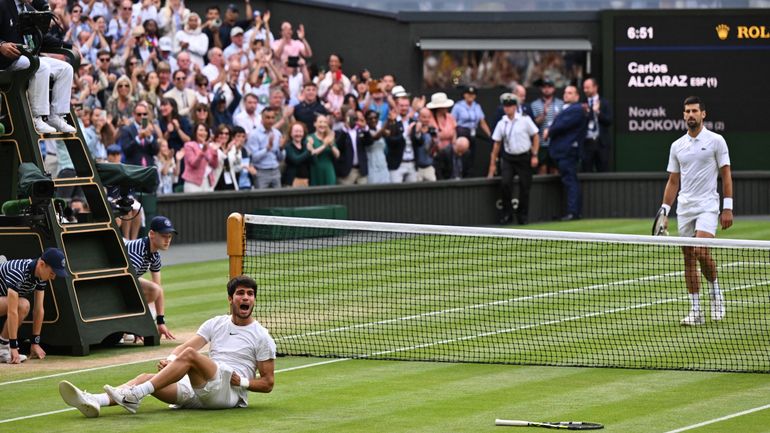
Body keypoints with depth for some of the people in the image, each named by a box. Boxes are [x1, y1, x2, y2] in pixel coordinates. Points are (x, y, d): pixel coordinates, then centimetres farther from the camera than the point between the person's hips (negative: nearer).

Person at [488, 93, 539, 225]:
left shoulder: (525, 120, -5)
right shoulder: (501, 124, 4)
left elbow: (536, 137, 0)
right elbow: (497, 144, 10)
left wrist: (534, 155, -7)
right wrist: (493, 164, 10)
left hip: (524, 158, -2)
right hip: (508, 158, 2)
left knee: (524, 187, 1)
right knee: (505, 183, -15)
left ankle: (522, 216, 17)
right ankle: (507, 214, -3)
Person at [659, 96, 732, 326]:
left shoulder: (716, 141, -1)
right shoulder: (677, 146, 11)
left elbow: (726, 175, -1)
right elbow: (673, 181, 15)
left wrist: (727, 208, -8)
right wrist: (664, 210, 7)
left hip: (707, 206, -5)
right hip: (684, 209, 5)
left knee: (701, 251, -21)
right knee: (689, 258, 3)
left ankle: (715, 290, 5)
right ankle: (695, 311, 5)